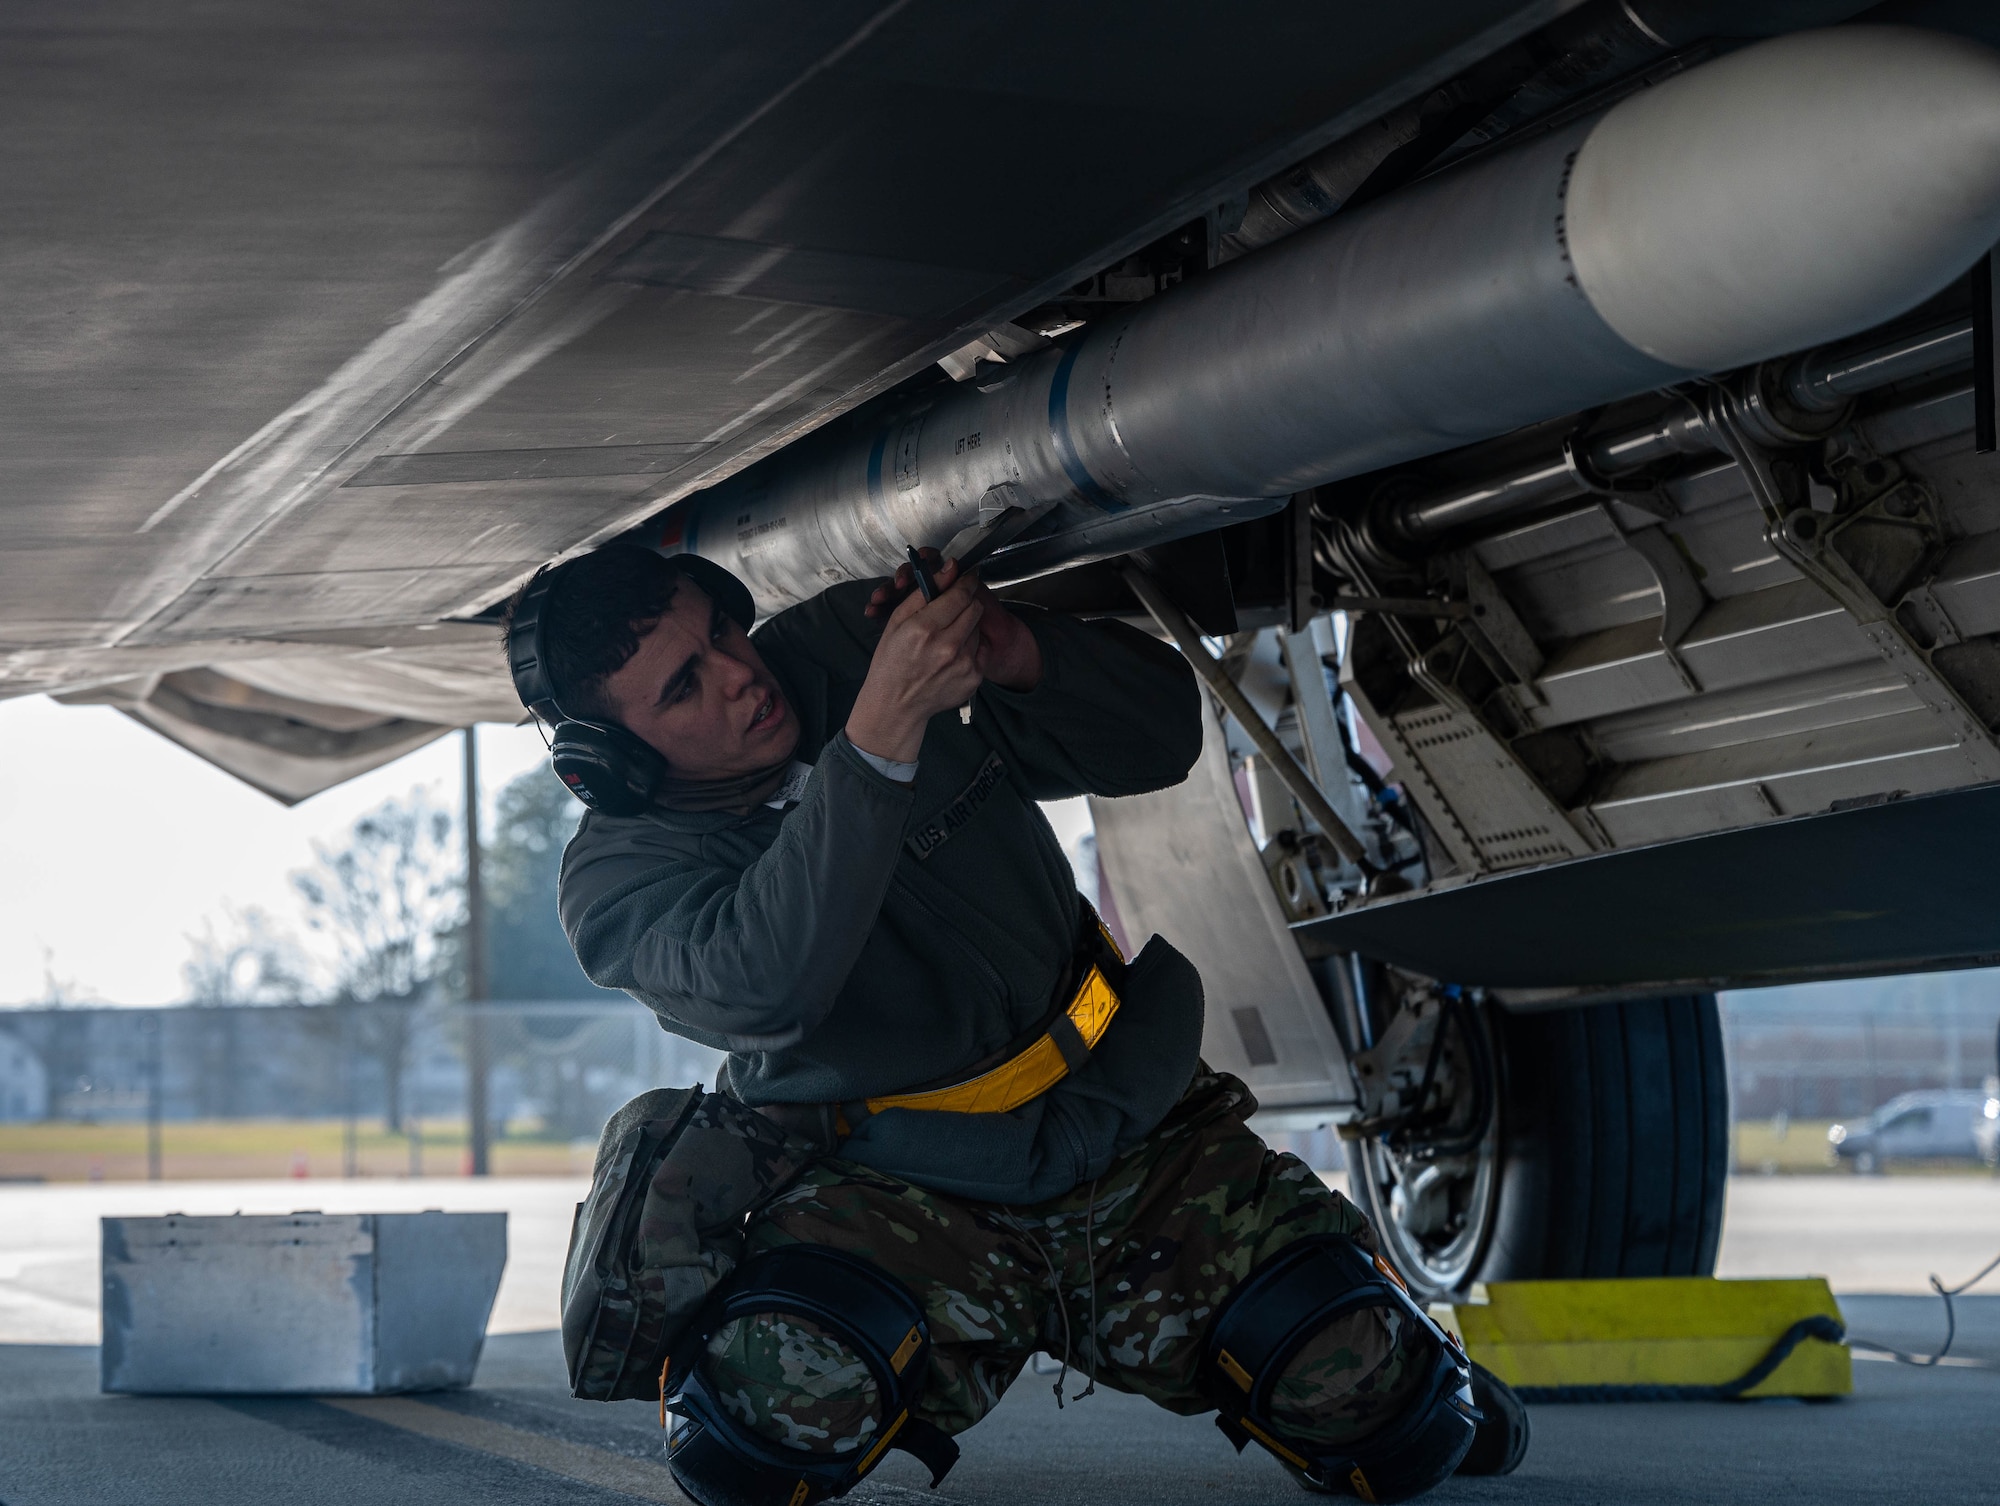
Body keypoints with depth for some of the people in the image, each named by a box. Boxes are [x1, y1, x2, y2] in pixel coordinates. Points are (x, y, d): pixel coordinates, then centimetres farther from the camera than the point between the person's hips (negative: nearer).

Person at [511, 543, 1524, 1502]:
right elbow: (766, 985, -34)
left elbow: (1160, 734, 1)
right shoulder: (617, 875, -10)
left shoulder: (861, 642, -2)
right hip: (901, 1199, -2)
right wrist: (879, 736, -40)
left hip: (1126, 1130, 2)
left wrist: (1020, 655, -20)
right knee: (782, 1395, -34)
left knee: (1380, 1414, -15)